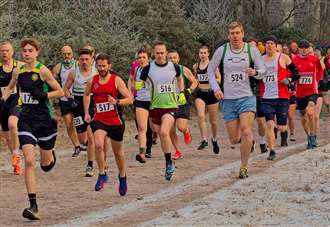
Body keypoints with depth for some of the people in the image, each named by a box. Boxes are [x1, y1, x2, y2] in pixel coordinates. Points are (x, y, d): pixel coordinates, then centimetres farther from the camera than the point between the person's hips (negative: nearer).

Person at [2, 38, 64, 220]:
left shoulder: (42, 71, -9)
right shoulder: (18, 71, 4)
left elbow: (60, 92, -5)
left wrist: (44, 95, -20)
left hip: (45, 119, -2)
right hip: (26, 120, 2)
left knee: (46, 165, 11)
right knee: (29, 161, -13)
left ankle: (51, 156, 51)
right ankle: (33, 206, -13)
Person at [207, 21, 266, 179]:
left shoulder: (252, 50, -1)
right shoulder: (222, 50, 0)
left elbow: (263, 70, 6)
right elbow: (210, 70, 10)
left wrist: (255, 73, -17)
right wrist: (215, 88, -3)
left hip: (247, 97, -2)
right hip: (228, 99, 2)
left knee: (246, 132, -18)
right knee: (234, 139, 3)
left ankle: (243, 167, -4)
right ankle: (249, 141, 39)